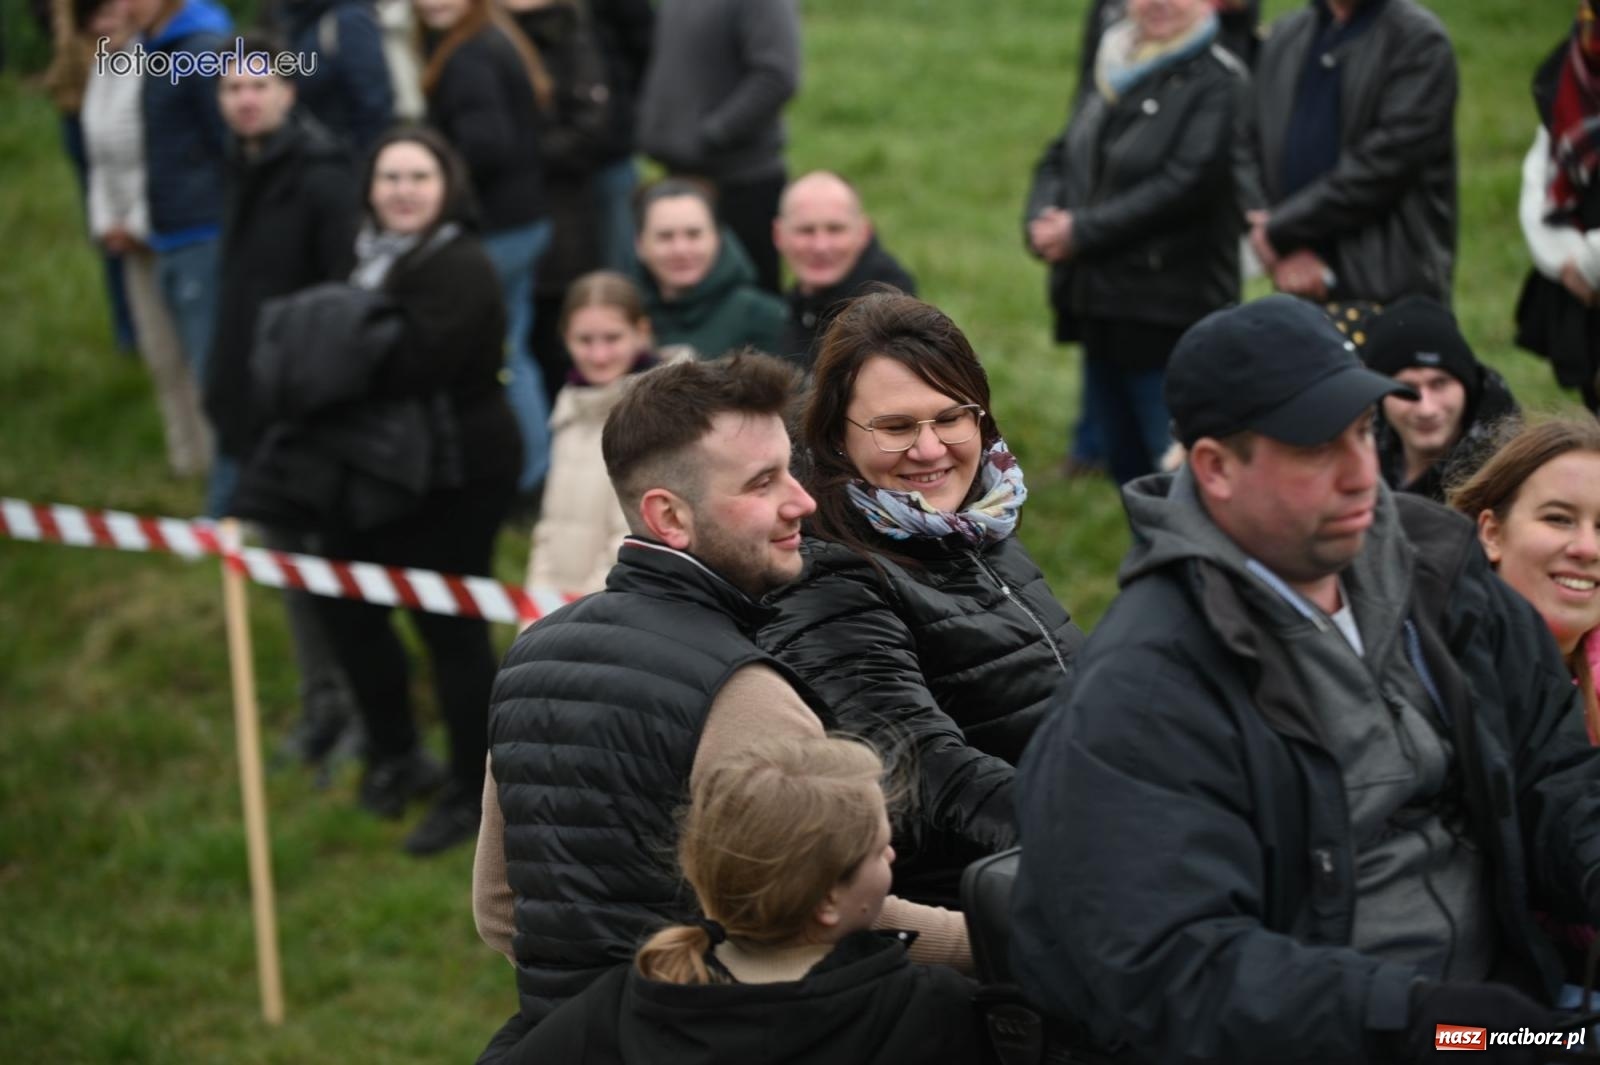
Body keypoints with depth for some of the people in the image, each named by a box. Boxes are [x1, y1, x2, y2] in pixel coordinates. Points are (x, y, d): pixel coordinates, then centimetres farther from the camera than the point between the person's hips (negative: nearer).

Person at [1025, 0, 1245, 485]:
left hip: (1170, 316, -8)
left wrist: (1081, 232, -16)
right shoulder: (1112, 77, 15)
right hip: (1100, 312, 8)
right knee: (1125, 463, 17)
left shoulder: (1218, 85, -11)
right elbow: (1058, 158, 15)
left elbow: (1183, 186, -20)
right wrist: (1043, 220, -6)